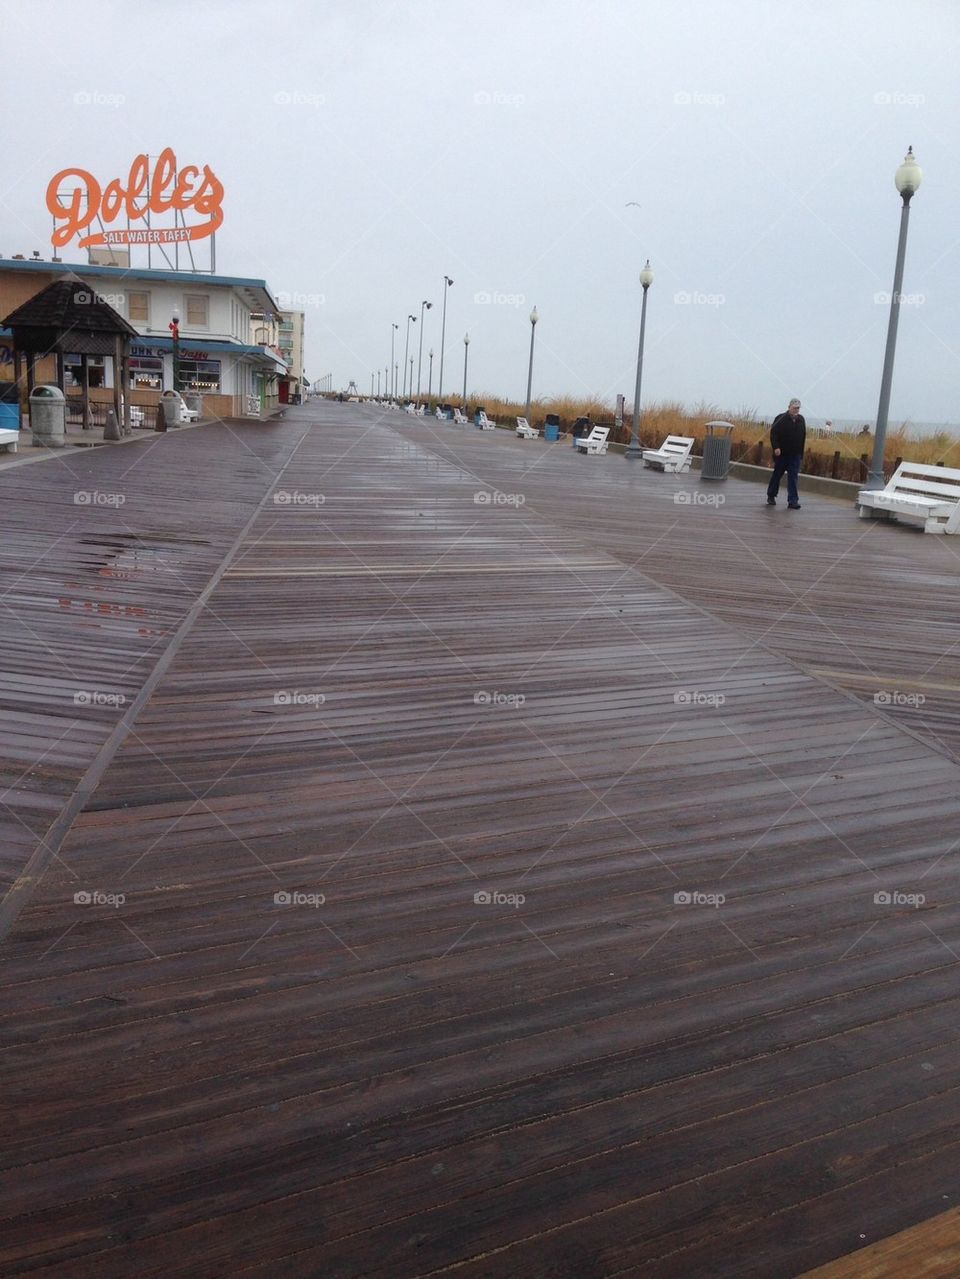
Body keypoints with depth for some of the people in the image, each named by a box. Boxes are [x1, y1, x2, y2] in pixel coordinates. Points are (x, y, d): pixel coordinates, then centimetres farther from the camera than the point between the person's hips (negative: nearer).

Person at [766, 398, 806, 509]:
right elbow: (773, 433, -11)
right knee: (777, 475, 11)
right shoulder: (781, 418, -7)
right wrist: (776, 447, -22)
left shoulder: (801, 420, 7)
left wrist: (801, 453, 11)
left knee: (793, 477, -5)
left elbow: (803, 437, 12)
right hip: (781, 454, -2)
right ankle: (771, 496, 28)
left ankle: (793, 501, -7)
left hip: (795, 455, 3)